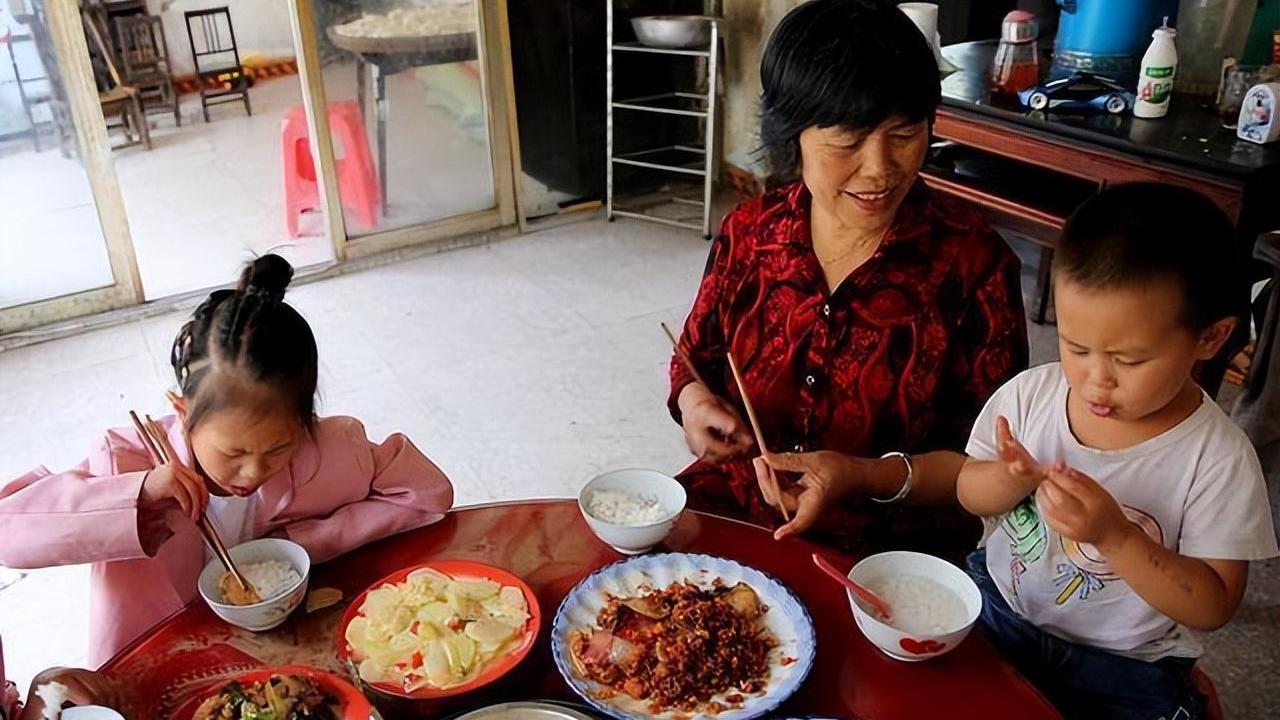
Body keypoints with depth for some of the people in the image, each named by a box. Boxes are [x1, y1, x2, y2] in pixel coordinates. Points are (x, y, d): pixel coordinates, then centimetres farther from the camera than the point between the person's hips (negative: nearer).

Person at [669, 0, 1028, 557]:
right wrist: (694, 400, -10)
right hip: (733, 506, 2)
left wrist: (868, 478, -23)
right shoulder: (748, 231, -2)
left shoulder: (972, 261, -11)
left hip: (893, 546, -1)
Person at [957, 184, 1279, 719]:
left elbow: (1213, 606, -14)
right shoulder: (1030, 394, -10)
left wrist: (1114, 535, -29)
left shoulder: (1218, 460, -17)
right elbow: (969, 494, 2)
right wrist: (1009, 480, -22)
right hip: (997, 607, 2)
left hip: (1122, 666, -1)